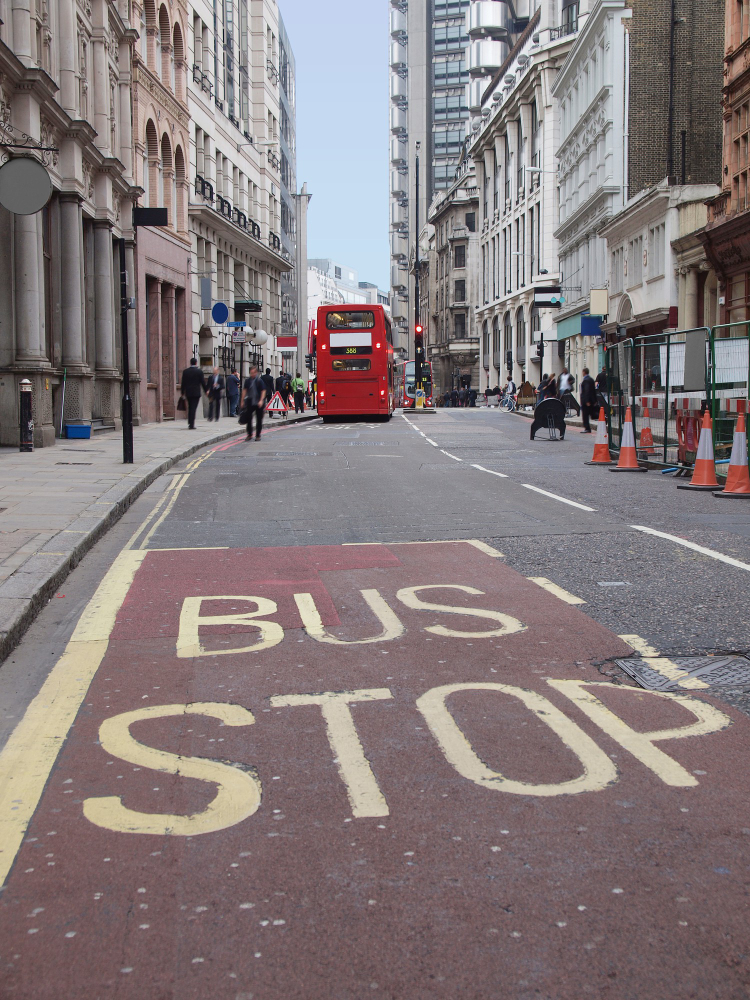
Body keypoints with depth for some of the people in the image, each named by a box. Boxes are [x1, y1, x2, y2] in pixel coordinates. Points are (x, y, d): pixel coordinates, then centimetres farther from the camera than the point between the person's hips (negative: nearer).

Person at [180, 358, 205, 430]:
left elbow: (183, 383, 3)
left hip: (188, 392, 3)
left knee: (190, 408, 17)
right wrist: (205, 391, 9)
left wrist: (182, 392, 10)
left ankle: (190, 423, 17)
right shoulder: (199, 371, -6)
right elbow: (203, 382, -3)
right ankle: (191, 425, -9)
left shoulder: (185, 371, 2)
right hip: (196, 393, -3)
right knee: (193, 408, -4)